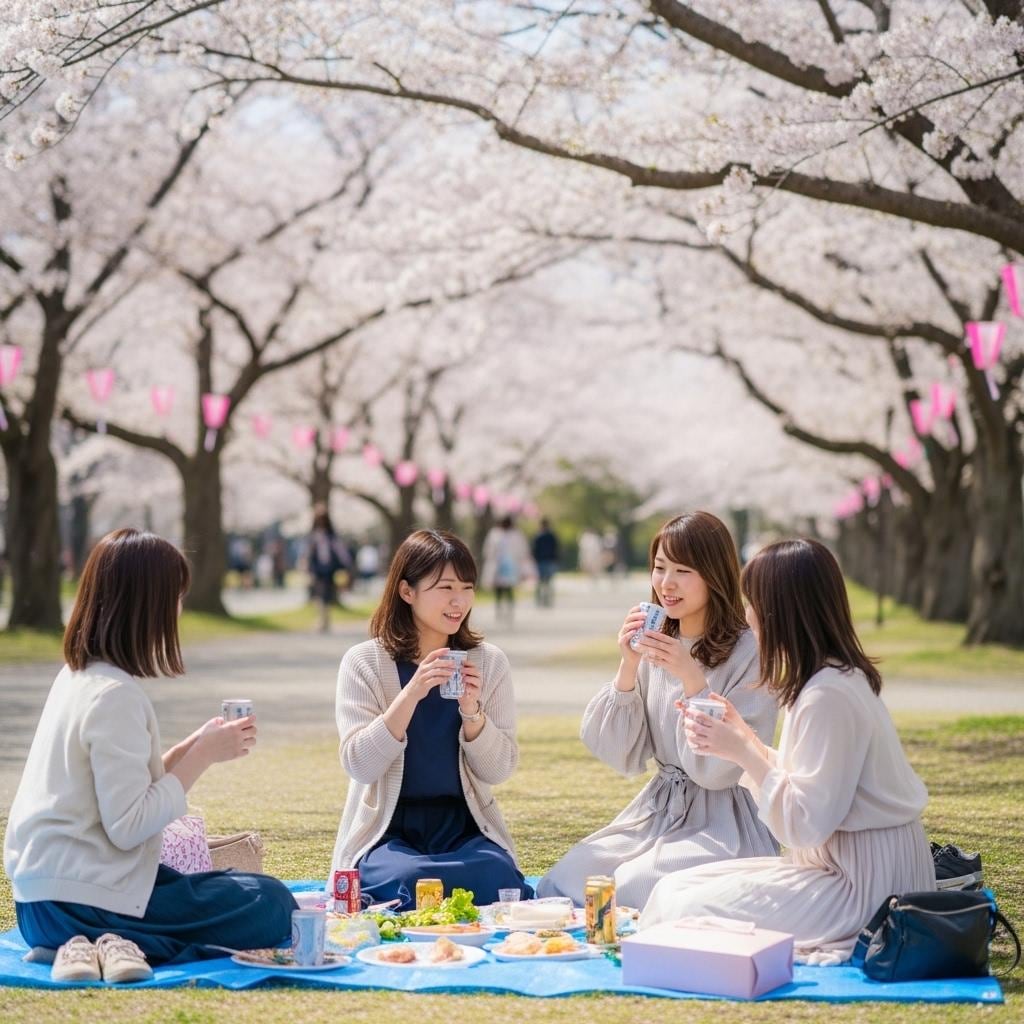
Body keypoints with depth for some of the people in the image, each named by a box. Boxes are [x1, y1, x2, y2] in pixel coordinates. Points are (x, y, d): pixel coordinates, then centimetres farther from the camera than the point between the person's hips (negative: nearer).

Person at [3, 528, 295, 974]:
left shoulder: (77, 675, 10)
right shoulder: (117, 695, -19)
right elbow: (129, 826, -22)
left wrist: (193, 748, 5)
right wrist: (202, 755, -14)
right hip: (79, 904, -10)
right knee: (272, 907, -6)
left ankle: (101, 946, 5)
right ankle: (120, 944, -11)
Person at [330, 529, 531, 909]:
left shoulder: (489, 662, 5)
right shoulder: (364, 662, -1)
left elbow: (500, 771, 2)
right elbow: (359, 764, -11)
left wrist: (472, 711, -17)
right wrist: (411, 694, -22)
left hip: (464, 827, 3)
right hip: (389, 830, -2)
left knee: (498, 879, -30)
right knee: (406, 881, -35)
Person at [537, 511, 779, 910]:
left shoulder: (748, 654, -12)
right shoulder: (653, 647, 6)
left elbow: (721, 770, -16)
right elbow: (625, 758, 3)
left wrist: (692, 679, -24)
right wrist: (628, 669, -9)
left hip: (723, 824, -6)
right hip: (657, 813, 6)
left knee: (631, 889, -28)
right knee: (557, 885, -11)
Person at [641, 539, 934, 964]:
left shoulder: (829, 696, -21)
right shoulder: (837, 678, 10)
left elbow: (804, 824, -23)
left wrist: (742, 752, -17)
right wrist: (742, 736, 10)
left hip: (863, 888, -10)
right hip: (845, 868, 10)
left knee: (683, 906, -11)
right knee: (677, 887, 8)